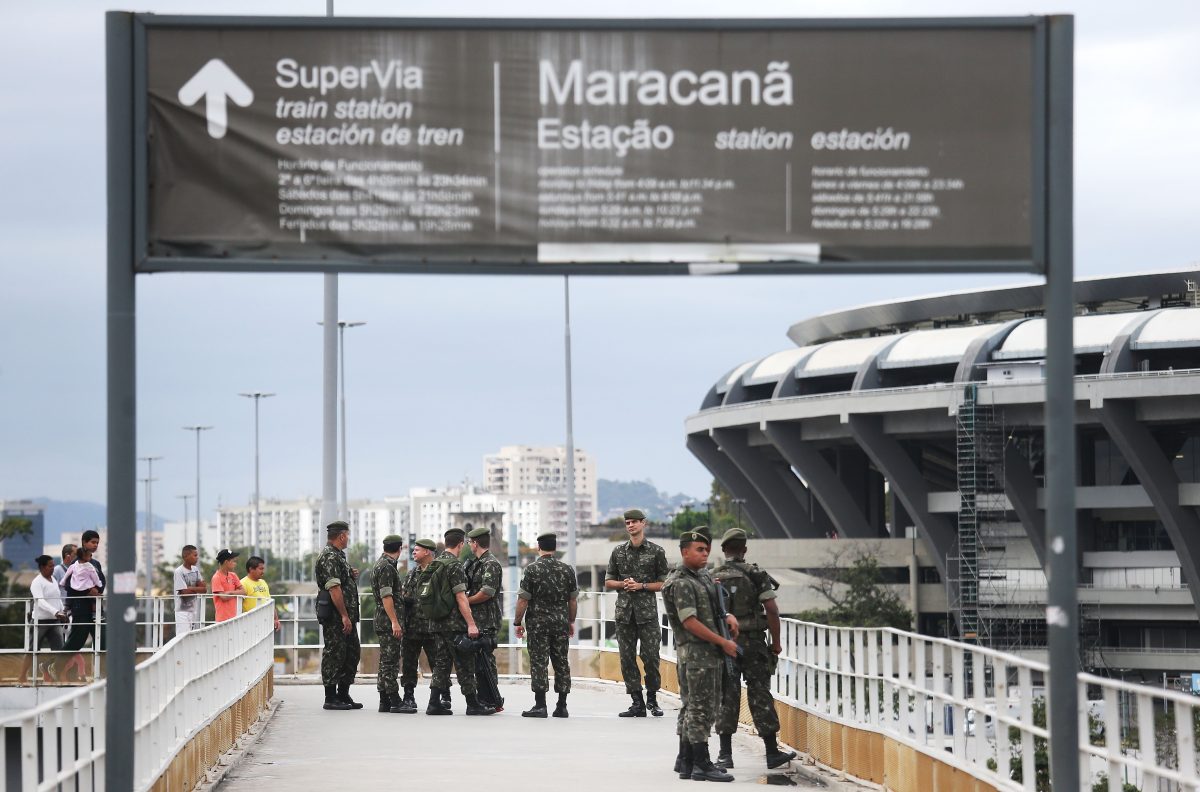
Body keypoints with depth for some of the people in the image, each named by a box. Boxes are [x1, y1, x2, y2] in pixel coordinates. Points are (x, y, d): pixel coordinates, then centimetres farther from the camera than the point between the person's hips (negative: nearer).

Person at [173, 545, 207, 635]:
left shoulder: (195, 570, 11)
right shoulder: (179, 572, -11)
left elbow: (204, 588, 5)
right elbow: (184, 592, -16)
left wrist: (191, 589, -10)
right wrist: (197, 589, -2)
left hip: (194, 610, 7)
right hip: (183, 610, -7)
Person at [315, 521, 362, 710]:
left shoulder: (338, 556, 19)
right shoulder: (330, 557, -14)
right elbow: (334, 588, -21)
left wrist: (351, 576, 10)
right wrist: (344, 616, -23)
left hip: (346, 616, 10)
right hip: (334, 616, -10)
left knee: (352, 652, 13)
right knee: (334, 653, -5)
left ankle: (343, 695, 19)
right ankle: (331, 697, -1)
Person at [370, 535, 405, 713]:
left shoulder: (381, 564, 18)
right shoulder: (386, 567, -14)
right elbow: (386, 597, -21)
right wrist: (395, 622, -23)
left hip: (384, 622, 10)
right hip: (388, 622, -10)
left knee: (386, 662, 11)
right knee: (390, 662, -10)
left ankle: (384, 702, 12)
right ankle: (395, 702, -12)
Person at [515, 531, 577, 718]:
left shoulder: (531, 570, -7)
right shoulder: (566, 570, 4)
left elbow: (523, 599, -8)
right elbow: (573, 600, 9)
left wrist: (518, 622, 1)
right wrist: (571, 621, 21)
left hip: (538, 623, -4)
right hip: (561, 623, 4)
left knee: (538, 663, -2)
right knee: (561, 663, 8)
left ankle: (540, 705, -7)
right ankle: (562, 706, 9)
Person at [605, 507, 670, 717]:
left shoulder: (656, 551, 3)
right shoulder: (618, 551, 11)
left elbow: (664, 583, 3)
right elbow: (608, 582, 16)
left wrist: (641, 585, -10)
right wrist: (623, 584, -4)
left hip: (647, 612, -3)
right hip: (624, 613, 3)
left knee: (650, 657, -5)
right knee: (627, 658, 0)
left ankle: (652, 699, 12)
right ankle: (637, 703, 5)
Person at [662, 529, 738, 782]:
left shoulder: (704, 577, 15)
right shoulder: (681, 583, -14)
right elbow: (690, 621, -19)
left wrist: (728, 616, 6)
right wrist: (723, 643, -16)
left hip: (710, 652, 9)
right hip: (695, 652, -9)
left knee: (692, 706, 14)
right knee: (700, 707, -8)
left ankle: (685, 761, 21)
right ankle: (701, 765, -6)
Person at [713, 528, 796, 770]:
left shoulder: (713, 578, 2)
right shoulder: (756, 575, -5)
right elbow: (772, 610, -9)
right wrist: (776, 642, -1)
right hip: (753, 642, -2)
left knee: (727, 697, 6)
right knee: (760, 695, 4)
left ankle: (725, 754, 5)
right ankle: (772, 753, 7)